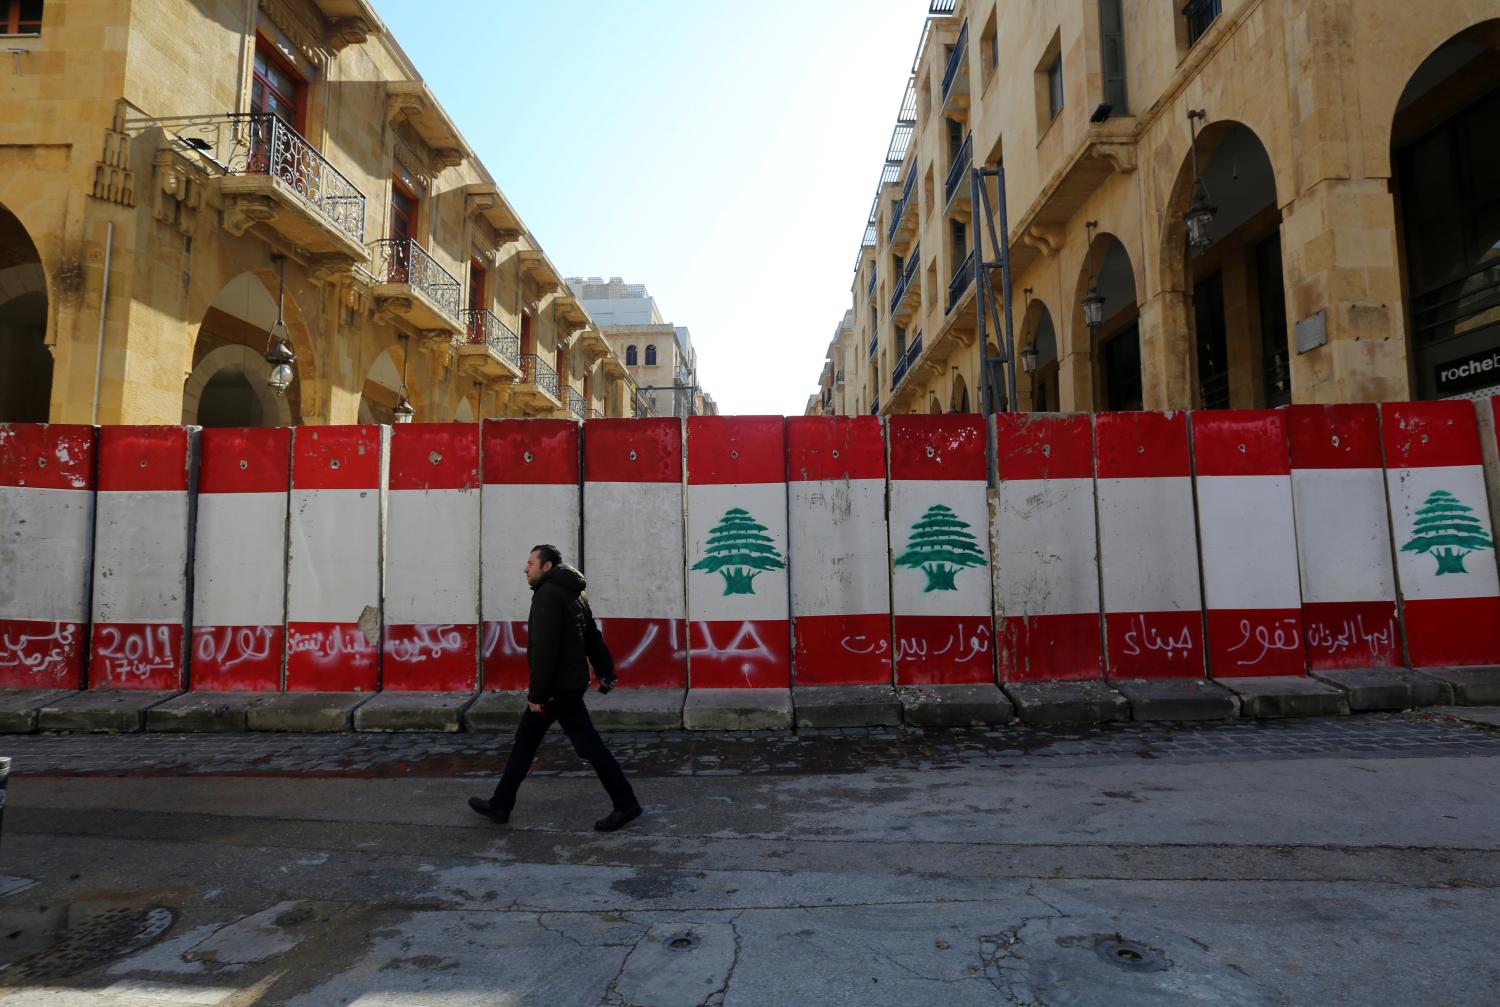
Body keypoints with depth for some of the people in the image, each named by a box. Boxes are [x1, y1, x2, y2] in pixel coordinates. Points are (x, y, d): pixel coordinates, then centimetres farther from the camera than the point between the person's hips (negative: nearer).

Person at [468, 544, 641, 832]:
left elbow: (544, 647, -22)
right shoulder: (573, 593, 13)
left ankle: (626, 805, 5)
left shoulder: (548, 594, -16)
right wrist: (605, 670, 21)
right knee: (525, 739, 16)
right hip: (571, 681, 10)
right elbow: (592, 637, 17)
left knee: (588, 744, -3)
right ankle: (500, 805, 25)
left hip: (560, 686, -10)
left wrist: (537, 693, -20)